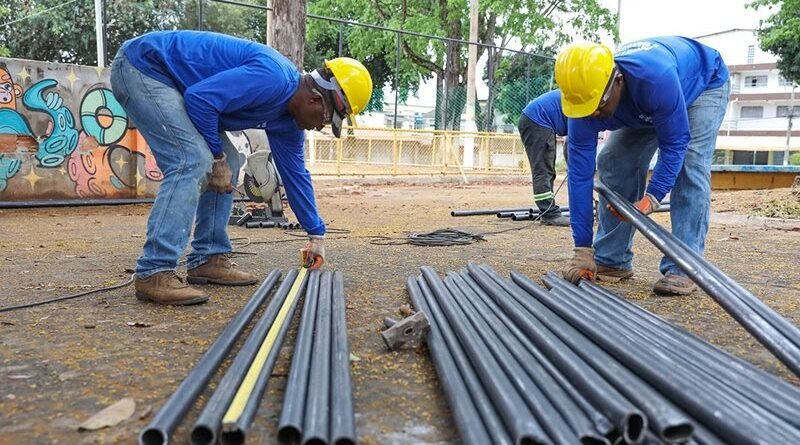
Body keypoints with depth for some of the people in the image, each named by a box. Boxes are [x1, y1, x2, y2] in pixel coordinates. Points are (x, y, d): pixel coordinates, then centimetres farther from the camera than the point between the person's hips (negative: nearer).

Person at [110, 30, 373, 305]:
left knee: (226, 164, 6)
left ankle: (207, 259, 9)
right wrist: (218, 158, -17)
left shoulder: (288, 120, 4)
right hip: (141, 67, -10)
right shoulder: (273, 79, -26)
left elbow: (295, 174, 13)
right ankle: (153, 273, -22)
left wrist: (316, 234, 16)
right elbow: (199, 98, -30)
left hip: (168, 80, 10)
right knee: (193, 161, -23)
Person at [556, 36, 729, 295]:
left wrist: (651, 198, -43)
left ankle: (682, 268, -22)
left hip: (703, 84, -4)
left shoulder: (657, 77, -46)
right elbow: (579, 174, -29)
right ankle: (612, 260, 0)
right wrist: (583, 250, -28)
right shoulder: (585, 97, -30)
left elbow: (674, 143, -33)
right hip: (644, 107, 5)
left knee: (689, 167, -24)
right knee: (613, 164, -8)